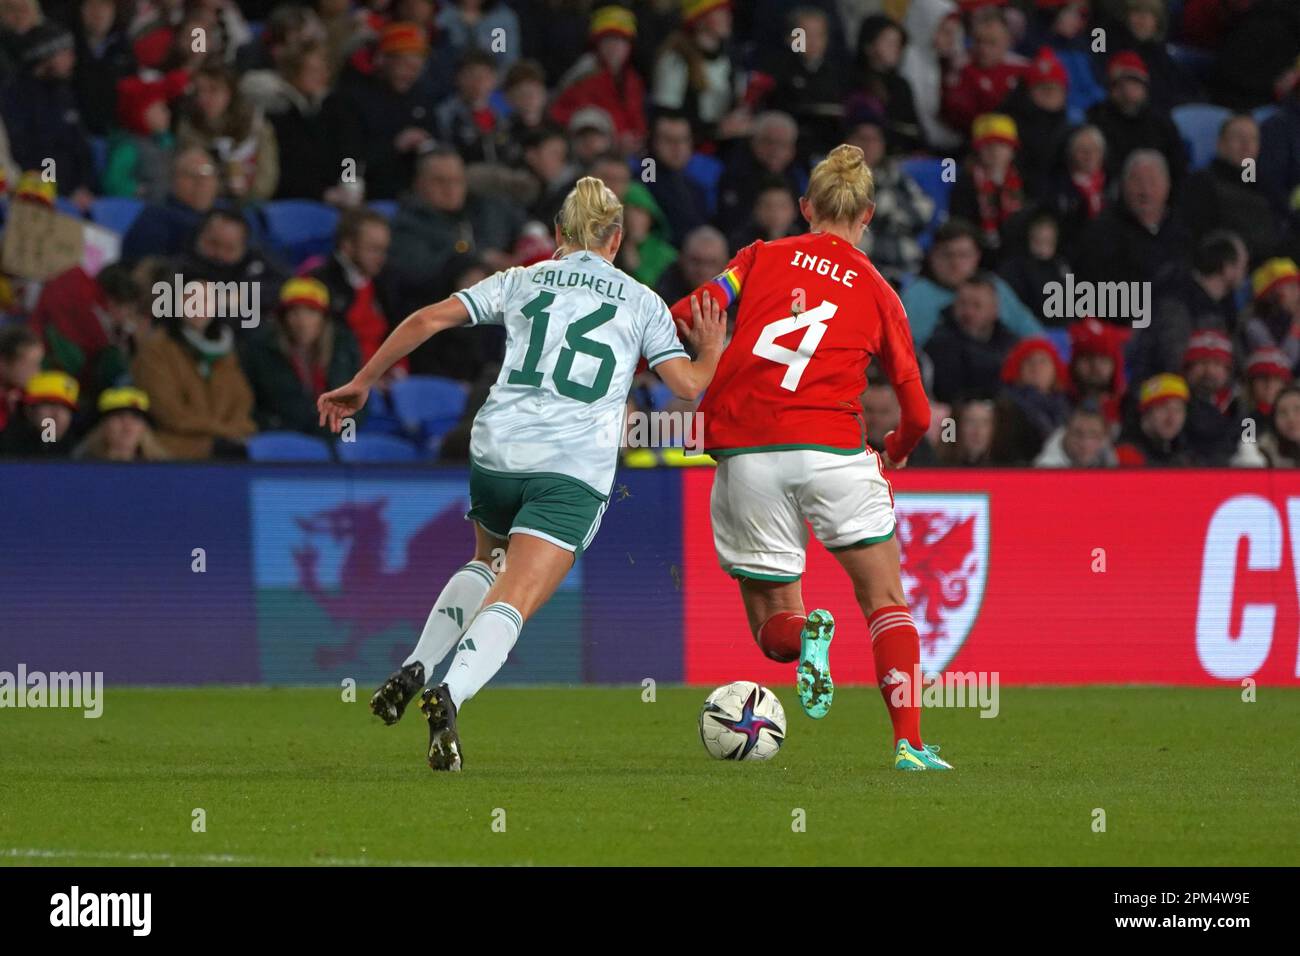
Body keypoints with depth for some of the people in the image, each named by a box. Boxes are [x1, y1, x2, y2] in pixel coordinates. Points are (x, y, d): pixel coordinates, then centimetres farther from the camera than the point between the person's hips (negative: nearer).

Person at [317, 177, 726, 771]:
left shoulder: (521, 282, 16)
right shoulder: (642, 302, 13)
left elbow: (428, 320, 9)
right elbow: (687, 384, 7)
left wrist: (362, 383, 16)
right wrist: (711, 351, 29)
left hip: (496, 454, 3)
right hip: (574, 471, -3)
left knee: (489, 562, 30)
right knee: (512, 603, -11)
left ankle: (415, 670, 9)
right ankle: (449, 696, -39)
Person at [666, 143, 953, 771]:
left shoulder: (761, 258, 14)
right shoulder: (877, 292, 14)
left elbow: (684, 319, 0)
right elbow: (917, 414, 15)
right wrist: (895, 453, 36)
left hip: (745, 457, 1)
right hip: (832, 449, -1)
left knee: (771, 622, 14)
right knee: (885, 600, 11)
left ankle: (804, 635, -22)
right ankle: (909, 743, -5)